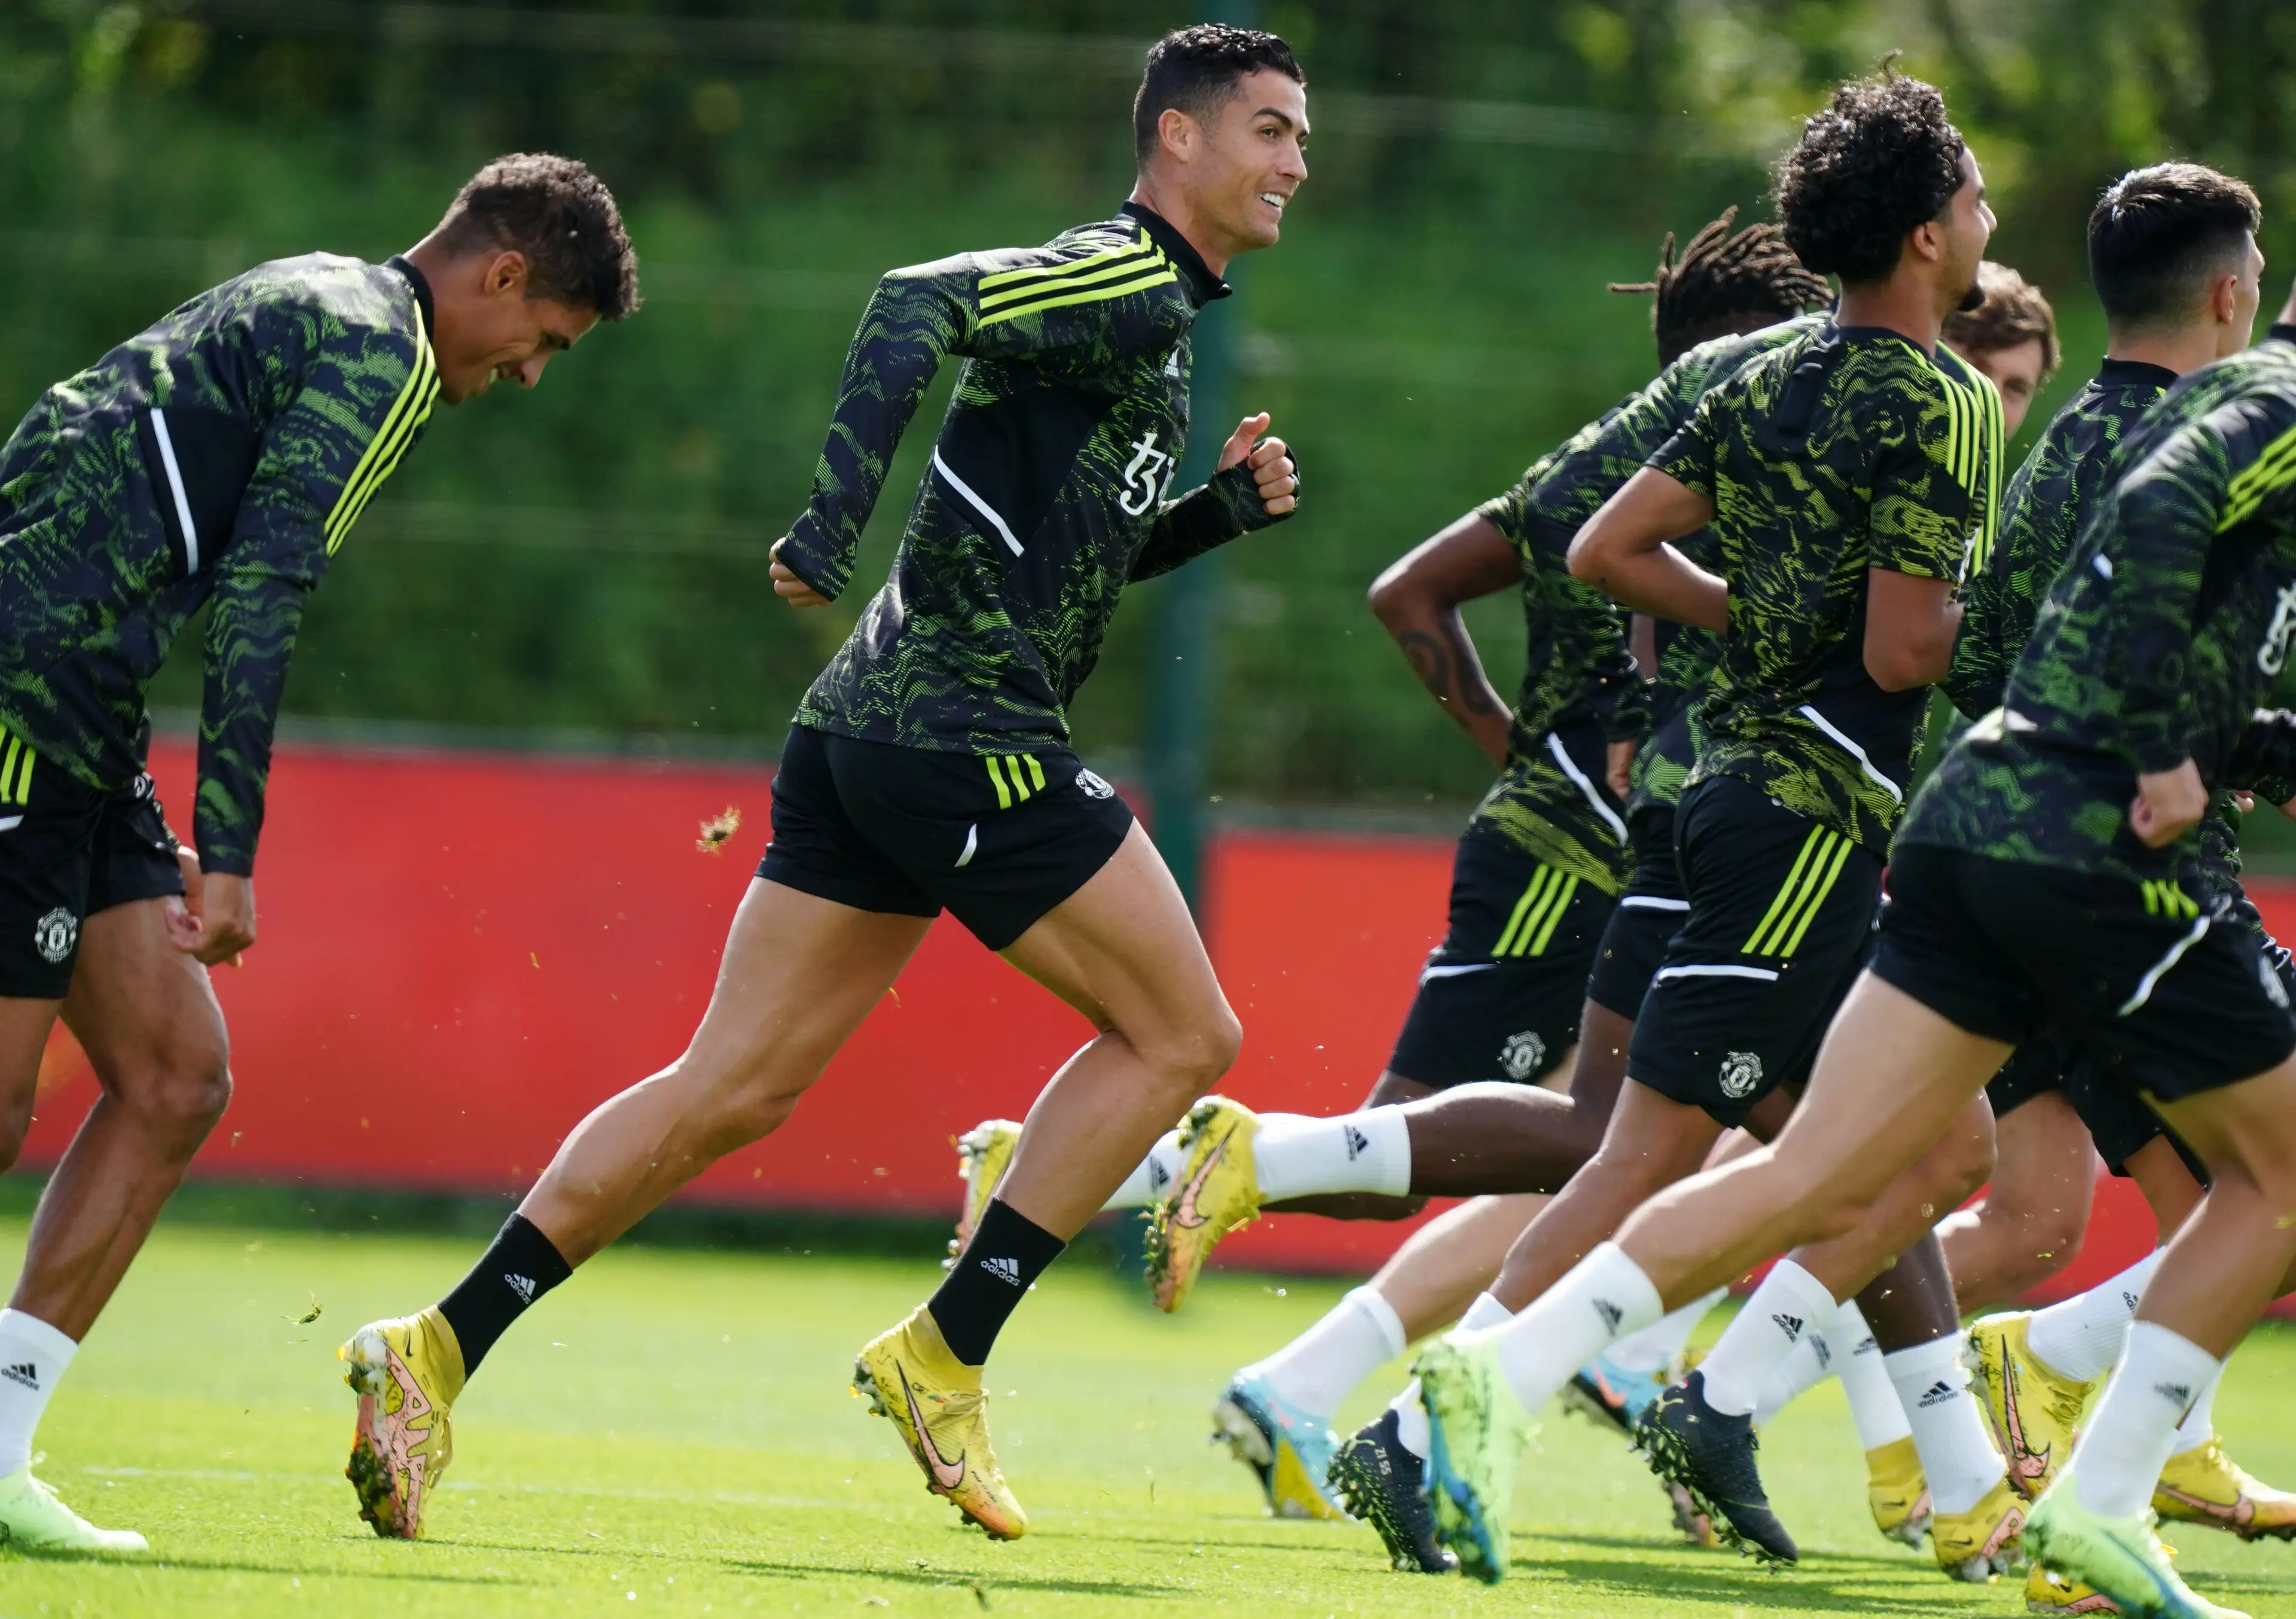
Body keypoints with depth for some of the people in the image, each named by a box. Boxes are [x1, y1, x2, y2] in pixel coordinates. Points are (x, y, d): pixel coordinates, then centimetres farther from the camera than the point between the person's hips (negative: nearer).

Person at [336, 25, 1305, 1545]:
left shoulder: (1150, 311, 23)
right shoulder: (1129, 285, -8)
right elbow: (919, 303, -23)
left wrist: (1225, 508, 16)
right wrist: (837, 517, -31)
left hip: (867, 733, 9)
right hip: (971, 738, -9)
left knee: (735, 1089, 6)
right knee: (1182, 1035, 0)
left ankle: (441, 1350, 1)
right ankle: (946, 1354, -2)